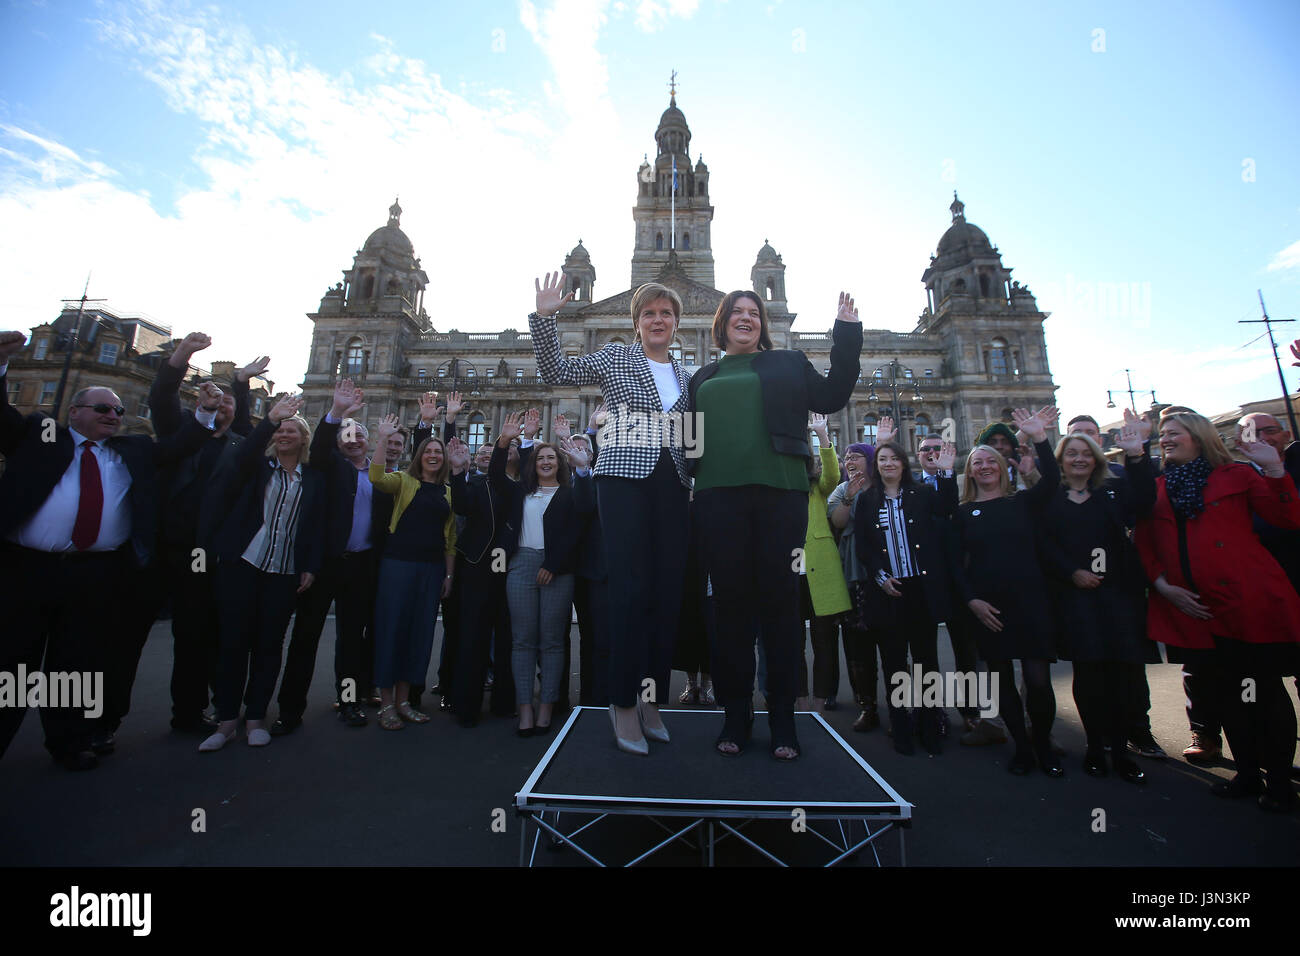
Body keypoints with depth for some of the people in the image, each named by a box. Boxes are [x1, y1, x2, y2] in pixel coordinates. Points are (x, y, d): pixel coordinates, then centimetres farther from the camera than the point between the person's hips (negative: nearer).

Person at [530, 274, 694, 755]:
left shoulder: (685, 373, 20)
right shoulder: (615, 357, 9)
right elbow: (555, 371, 1)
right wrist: (544, 317, -9)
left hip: (672, 486, 5)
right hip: (625, 480, -4)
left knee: (668, 593, 3)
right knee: (631, 590, -8)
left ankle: (651, 699, 17)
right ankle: (623, 704, 6)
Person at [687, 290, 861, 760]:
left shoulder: (787, 362, 18)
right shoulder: (703, 377, 22)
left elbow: (831, 397, 10)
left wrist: (847, 335, 7)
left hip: (780, 491, -1)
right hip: (719, 493, 1)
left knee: (779, 598, 1)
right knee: (730, 601, 2)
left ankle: (782, 717, 14)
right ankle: (736, 714, 15)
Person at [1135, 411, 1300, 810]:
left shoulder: (1237, 474, 5)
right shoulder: (1155, 488, 10)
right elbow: (1144, 544, 9)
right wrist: (1162, 585, -2)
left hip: (1249, 600, -2)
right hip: (1192, 608, 3)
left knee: (1266, 689, 4)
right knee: (1224, 691, 11)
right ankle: (1247, 773, 26)